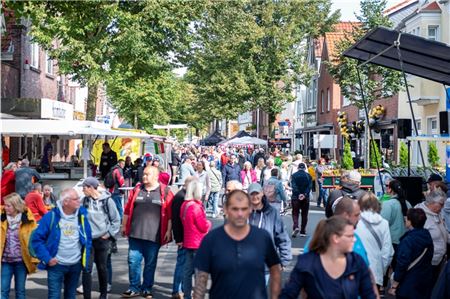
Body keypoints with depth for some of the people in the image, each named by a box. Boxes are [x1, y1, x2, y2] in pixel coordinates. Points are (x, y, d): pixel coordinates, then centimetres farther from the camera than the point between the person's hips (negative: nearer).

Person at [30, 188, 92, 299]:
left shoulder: (82, 216, -2)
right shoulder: (51, 216, -13)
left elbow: (88, 238, 10)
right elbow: (36, 239, -8)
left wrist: (85, 257, 1)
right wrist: (47, 258, -12)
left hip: (76, 264, 4)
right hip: (56, 265, -4)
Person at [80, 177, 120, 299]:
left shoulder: (107, 200, -8)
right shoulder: (84, 201, 1)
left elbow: (116, 219, -1)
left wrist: (110, 234, -4)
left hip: (102, 239, -2)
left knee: (102, 268, 12)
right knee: (87, 269, -5)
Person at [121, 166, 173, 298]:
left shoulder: (165, 192, -3)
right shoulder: (137, 190, 7)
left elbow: (170, 214, -4)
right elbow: (128, 209, 12)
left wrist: (169, 231, -7)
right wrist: (124, 226, 12)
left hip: (154, 235, -3)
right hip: (135, 233, 3)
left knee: (150, 263, 7)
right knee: (133, 261, 4)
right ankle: (134, 288, 16)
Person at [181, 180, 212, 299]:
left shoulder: (184, 205, 5)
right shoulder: (196, 207, -20)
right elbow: (204, 227, -16)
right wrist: (208, 223, 5)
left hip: (187, 242, 8)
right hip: (198, 244, -8)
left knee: (188, 270, 12)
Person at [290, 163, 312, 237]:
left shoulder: (294, 175, -1)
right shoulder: (308, 176, 2)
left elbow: (293, 186, -12)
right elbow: (309, 186, -9)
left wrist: (298, 194, -18)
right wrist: (305, 194, -16)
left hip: (296, 197, -1)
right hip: (306, 197, 1)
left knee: (295, 213, 5)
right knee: (304, 214, 10)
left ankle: (296, 227, -19)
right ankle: (303, 231, 11)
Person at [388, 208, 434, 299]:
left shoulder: (408, 240, -22)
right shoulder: (427, 236, -1)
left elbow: (402, 264, -21)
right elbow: (429, 257, 10)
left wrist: (394, 286, -12)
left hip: (409, 284, -7)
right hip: (426, 281, 7)